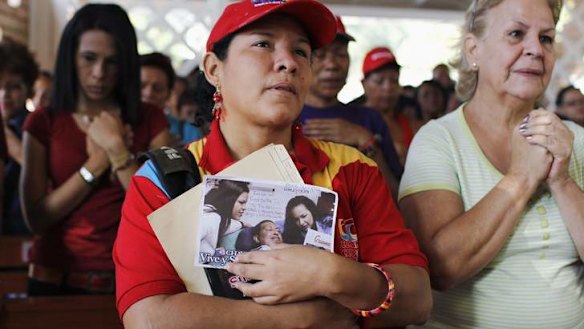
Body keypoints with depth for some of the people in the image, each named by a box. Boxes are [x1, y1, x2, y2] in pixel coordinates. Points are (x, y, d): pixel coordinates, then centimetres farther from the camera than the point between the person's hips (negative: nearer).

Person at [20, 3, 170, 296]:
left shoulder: (149, 120, -1)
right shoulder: (43, 123, 0)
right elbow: (36, 218, -8)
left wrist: (117, 148, -15)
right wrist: (99, 160, -13)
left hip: (126, 278, 0)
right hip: (55, 278, 1)